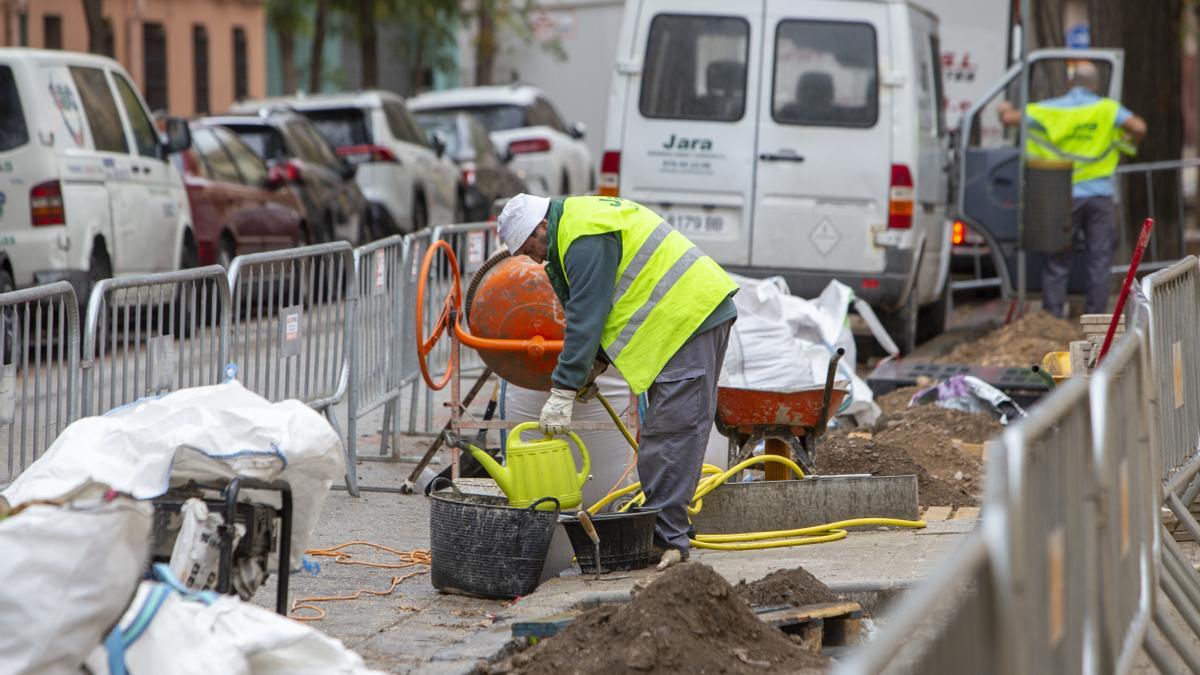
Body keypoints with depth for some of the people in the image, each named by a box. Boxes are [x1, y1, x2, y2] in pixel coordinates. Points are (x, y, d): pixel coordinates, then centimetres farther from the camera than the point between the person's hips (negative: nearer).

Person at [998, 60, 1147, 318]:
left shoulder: (1050, 110, -1)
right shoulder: (1107, 109, -2)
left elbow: (1009, 118, -3)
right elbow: (1138, 127, -13)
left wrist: (1006, 109, 20)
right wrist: (1130, 143, 9)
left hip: (1064, 197, 0)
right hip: (1099, 195, 0)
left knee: (1056, 261, 7)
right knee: (1099, 261, 6)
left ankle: (1053, 317, 5)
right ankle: (1095, 317, 6)